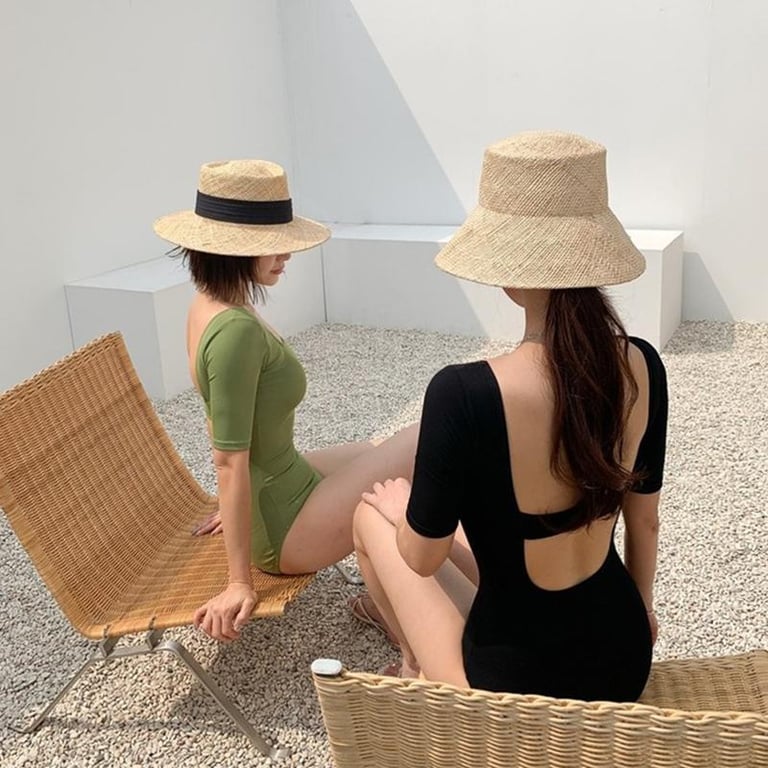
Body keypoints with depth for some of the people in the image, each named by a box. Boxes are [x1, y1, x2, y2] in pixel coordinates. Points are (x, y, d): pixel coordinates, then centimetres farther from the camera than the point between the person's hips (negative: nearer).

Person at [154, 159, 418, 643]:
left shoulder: (210, 305, 1)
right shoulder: (236, 329, -28)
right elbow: (230, 461, -27)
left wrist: (239, 506, 22)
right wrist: (240, 584, -23)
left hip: (273, 490, 9)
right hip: (284, 529, -9)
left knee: (400, 458, 21)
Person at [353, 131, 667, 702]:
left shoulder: (465, 393, -31)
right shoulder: (642, 367, -12)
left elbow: (422, 557, -16)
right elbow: (644, 518, 4)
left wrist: (399, 506, 7)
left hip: (516, 681, -5)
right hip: (624, 656, 6)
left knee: (372, 516, 19)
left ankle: (418, 669, 41)